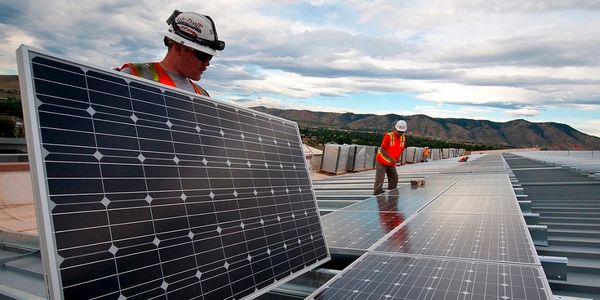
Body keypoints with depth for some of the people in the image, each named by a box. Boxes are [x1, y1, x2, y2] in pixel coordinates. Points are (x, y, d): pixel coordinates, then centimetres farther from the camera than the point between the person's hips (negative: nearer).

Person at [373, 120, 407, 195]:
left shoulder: (403, 138, -2)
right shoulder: (388, 136, -21)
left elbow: (400, 150, 11)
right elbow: (382, 150, -21)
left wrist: (398, 158, -8)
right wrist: (391, 159, -24)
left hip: (391, 164, 7)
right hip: (382, 162, -7)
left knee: (394, 179, 9)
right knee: (379, 181, -8)